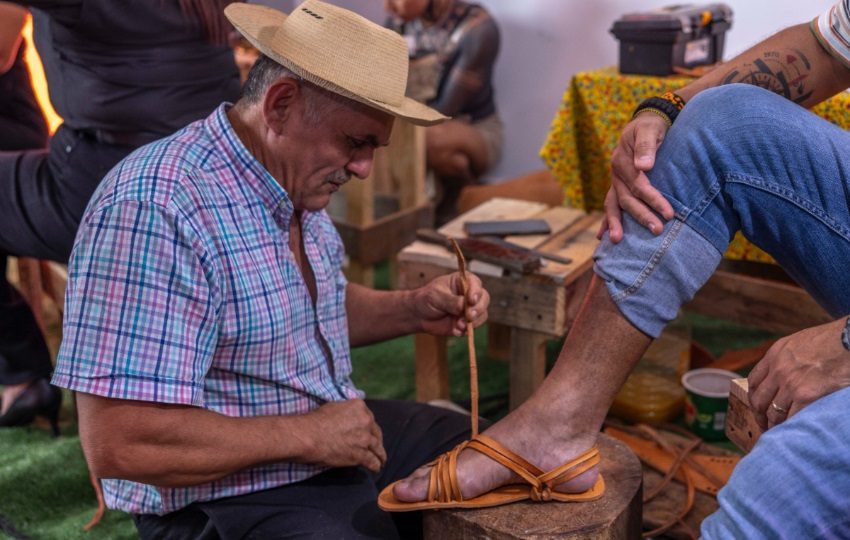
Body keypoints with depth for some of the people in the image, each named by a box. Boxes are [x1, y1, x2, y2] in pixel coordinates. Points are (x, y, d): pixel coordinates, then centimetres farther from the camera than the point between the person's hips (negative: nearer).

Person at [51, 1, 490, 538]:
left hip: (339, 430, 9)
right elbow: (117, 443, -28)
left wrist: (413, 310, 1)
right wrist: (305, 435, -21)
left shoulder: (296, 180, 3)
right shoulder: (152, 211, -26)